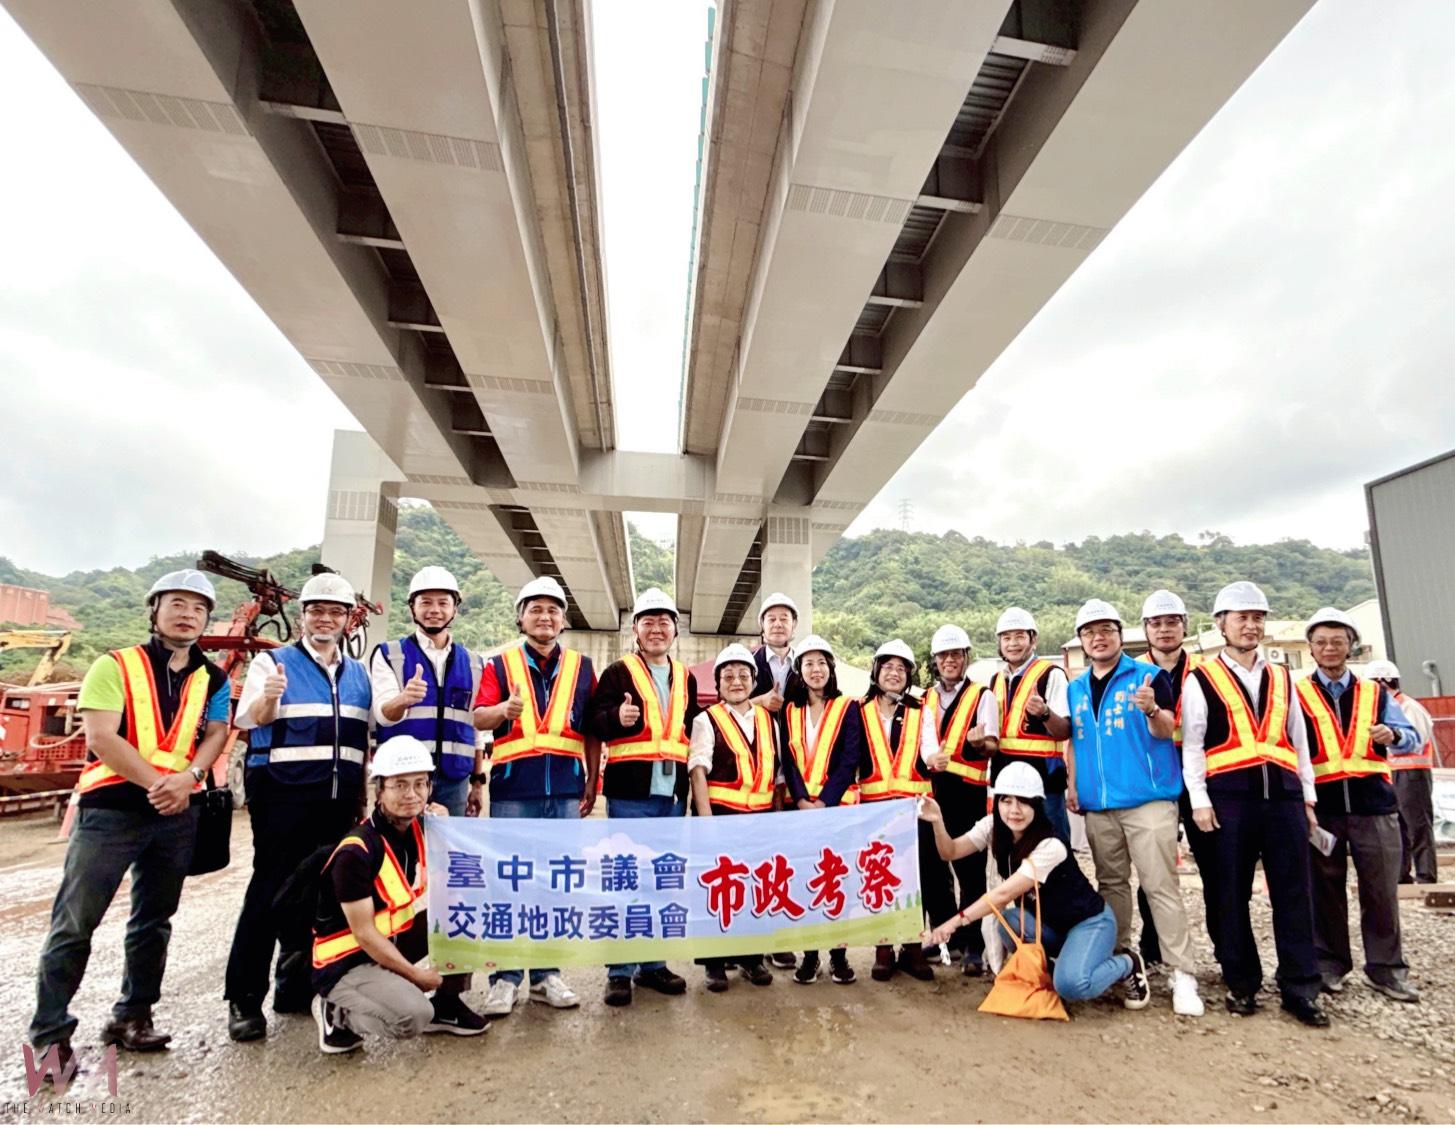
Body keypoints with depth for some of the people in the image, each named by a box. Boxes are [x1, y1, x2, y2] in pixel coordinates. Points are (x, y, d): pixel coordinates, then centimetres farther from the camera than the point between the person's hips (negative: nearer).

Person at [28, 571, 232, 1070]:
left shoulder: (212, 679, 8)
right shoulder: (115, 666, -4)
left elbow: (216, 734, 3)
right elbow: (100, 737, -12)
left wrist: (189, 777, -16)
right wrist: (154, 783, -17)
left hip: (177, 812, 4)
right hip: (111, 806, -4)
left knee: (154, 919, 13)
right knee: (75, 922, -1)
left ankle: (132, 1017, 26)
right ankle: (49, 1032, 11)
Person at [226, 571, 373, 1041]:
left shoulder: (358, 673, 14)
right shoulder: (273, 662, 2)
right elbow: (247, 719, -13)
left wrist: (361, 799, 13)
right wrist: (267, 698, -35)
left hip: (337, 800, 5)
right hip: (284, 795, -4)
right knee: (270, 890, -3)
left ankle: (295, 987, 25)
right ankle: (244, 999, 10)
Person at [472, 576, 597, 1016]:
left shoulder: (582, 667, 9)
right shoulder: (500, 663, 5)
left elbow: (592, 731, 10)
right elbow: (478, 717, -6)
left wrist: (592, 783, 7)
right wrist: (504, 709, -28)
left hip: (566, 789, 2)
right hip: (513, 788, -1)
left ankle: (547, 974, 23)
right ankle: (505, 978, 17)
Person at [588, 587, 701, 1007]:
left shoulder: (685, 678, 14)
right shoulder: (618, 672, -2)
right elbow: (595, 721, -11)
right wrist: (617, 717, -29)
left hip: (673, 793, 5)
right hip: (630, 792, -5)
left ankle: (653, 963, 28)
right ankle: (620, 971, 15)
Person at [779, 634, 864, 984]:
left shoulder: (847, 708, 2)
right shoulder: (789, 711, 10)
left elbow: (850, 759, -6)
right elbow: (787, 760, 4)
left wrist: (825, 801, -14)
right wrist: (802, 799, -10)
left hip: (839, 804, -2)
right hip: (800, 806, 2)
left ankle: (839, 953, 13)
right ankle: (809, 953, 15)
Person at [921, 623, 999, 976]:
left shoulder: (982, 696, 2)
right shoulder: (925, 699, 14)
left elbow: (991, 745, -7)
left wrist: (977, 744, -30)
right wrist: (929, 759, -13)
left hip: (967, 792, -4)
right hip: (931, 791, 4)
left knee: (969, 869, -1)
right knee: (931, 868, 10)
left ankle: (973, 946, 11)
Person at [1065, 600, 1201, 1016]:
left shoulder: (1150, 676, -4)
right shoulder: (1074, 689, 11)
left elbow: (1165, 730, -14)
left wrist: (1152, 710, -35)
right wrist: (1072, 785, 10)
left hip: (1148, 800, -5)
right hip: (1097, 806, 5)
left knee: (1161, 887, -4)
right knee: (1112, 885, 13)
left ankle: (1183, 974, 5)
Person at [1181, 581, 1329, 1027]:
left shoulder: (1281, 678, 16)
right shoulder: (1201, 679, 2)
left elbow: (1298, 741, 18)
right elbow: (1191, 745, -2)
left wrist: (1307, 796, 13)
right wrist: (1199, 800, -8)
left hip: (1283, 794, 4)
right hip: (1230, 796, -3)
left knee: (1294, 894, 6)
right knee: (1232, 895, 5)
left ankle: (1300, 989, 16)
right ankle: (1241, 984, 18)